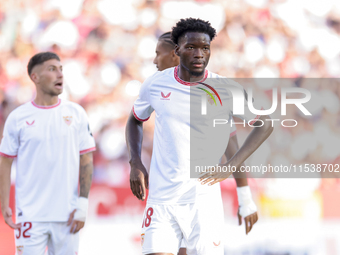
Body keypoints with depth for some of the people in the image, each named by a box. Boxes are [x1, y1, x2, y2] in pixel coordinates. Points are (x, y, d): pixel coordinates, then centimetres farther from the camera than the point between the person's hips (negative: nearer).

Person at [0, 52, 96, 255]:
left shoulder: (76, 114, 6)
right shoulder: (18, 118, 2)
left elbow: (86, 161, 5)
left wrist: (83, 204, -3)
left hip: (66, 215, 1)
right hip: (30, 214, -1)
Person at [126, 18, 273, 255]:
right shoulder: (155, 84, 3)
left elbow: (264, 124, 6)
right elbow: (135, 120, 22)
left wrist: (231, 166, -6)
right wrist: (135, 163, 6)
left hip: (204, 200, -1)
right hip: (161, 198, 1)